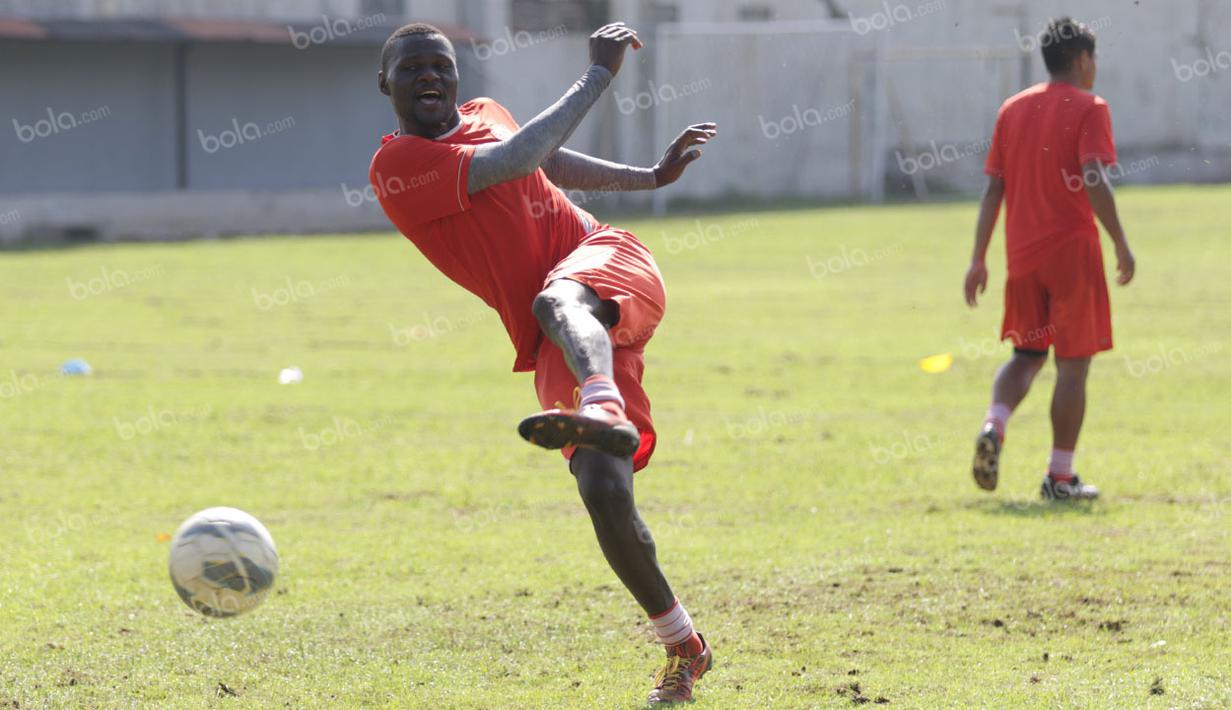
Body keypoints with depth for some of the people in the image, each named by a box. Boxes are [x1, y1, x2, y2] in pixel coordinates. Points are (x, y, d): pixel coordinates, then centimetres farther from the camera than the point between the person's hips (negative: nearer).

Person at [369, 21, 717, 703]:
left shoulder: (485, 116, 19)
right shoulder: (396, 167, -3)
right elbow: (518, 160, -14)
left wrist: (652, 177, 44)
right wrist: (599, 72, -6)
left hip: (610, 266, 2)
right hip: (559, 351, -2)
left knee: (557, 301, -36)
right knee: (605, 496, -18)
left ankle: (607, 412, -70)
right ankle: (683, 647, 3)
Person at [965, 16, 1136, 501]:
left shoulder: (1012, 109, 10)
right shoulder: (1088, 108, -6)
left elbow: (992, 189, 8)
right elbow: (1094, 182, -18)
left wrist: (979, 260, 9)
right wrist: (1121, 244, -12)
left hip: (1022, 255, 5)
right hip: (1073, 251, -5)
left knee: (1027, 353, 18)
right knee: (1072, 364, 2)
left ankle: (994, 426, -8)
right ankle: (1060, 476, 2)